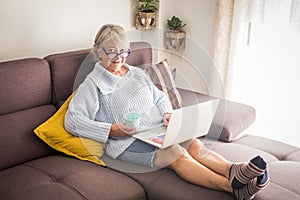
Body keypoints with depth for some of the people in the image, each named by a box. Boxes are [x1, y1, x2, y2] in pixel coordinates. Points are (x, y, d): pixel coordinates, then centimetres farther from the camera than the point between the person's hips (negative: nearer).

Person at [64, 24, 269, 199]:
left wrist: (167, 114, 4)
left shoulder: (137, 73, 22)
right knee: (176, 153, -32)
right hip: (128, 142, -6)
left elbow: (160, 97, 28)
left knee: (194, 144, -24)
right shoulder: (92, 84, 2)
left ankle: (234, 171, -46)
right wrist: (111, 130, -18)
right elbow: (72, 120, -8)